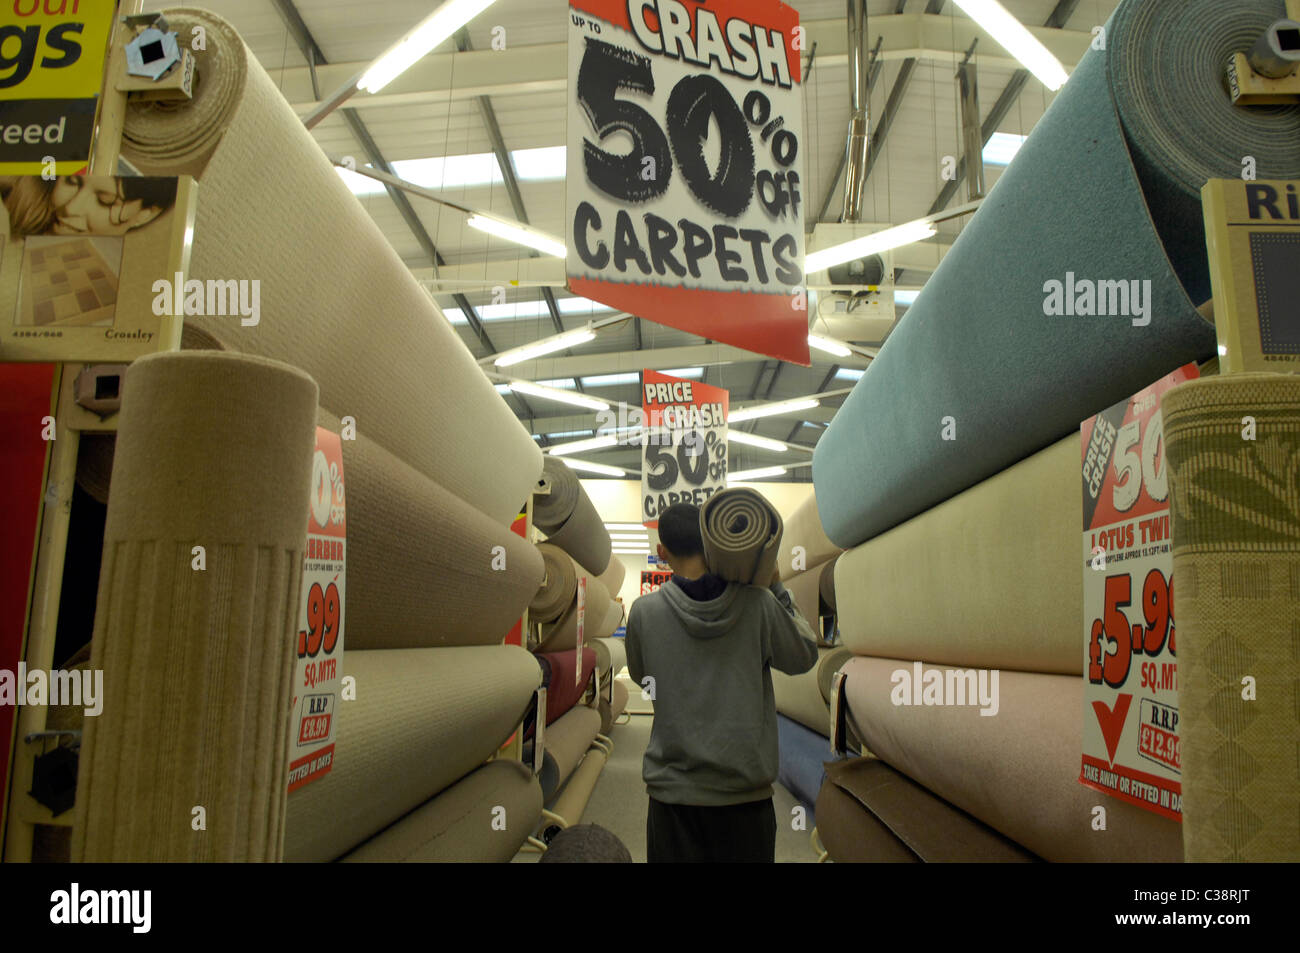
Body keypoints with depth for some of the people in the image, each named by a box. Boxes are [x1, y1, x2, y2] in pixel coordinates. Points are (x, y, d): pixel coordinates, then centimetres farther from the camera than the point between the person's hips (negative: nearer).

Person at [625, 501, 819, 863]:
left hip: (673, 790, 0)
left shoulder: (644, 611, -8)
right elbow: (804, 656, 6)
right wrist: (777, 588, 10)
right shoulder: (758, 603, -9)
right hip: (746, 790, 0)